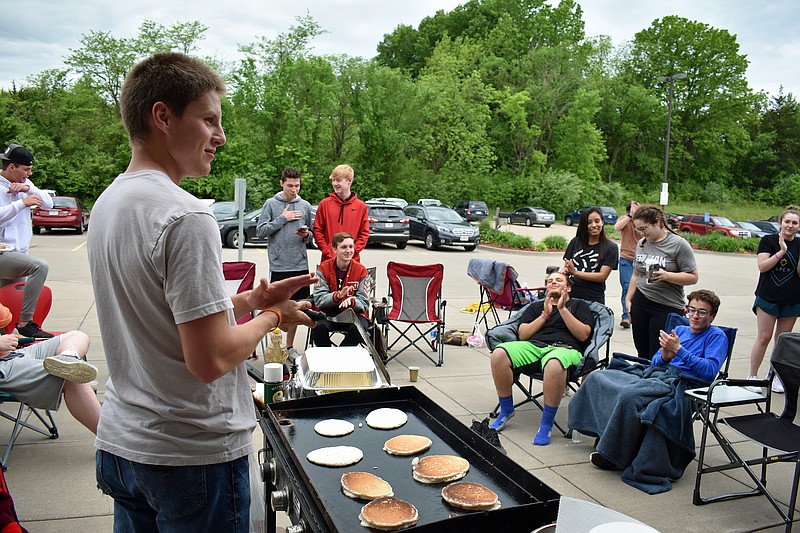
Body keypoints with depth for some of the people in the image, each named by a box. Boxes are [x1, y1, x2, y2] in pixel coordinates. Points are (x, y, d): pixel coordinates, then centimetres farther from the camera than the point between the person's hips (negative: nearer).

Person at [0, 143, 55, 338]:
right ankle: (25, 323, -28)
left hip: (18, 253, 9)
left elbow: (48, 204, 4)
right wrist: (22, 203, -22)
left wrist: (28, 188, -8)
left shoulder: (25, 183, 12)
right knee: (40, 266, -31)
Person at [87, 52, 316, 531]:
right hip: (193, 454, -8)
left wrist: (248, 300, 4)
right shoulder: (185, 217, -23)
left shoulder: (108, 201, 5)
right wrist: (271, 317, -8)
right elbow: (210, 359, -24)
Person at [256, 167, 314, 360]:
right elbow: (261, 231, -4)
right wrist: (282, 218, -10)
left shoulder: (305, 206, 11)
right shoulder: (271, 204, 1)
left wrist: (306, 234, -5)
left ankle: (289, 346, 21)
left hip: (300, 264, 3)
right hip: (279, 265, -3)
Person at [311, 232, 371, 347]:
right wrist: (337, 296, -28)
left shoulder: (361, 271, -2)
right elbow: (319, 300, -8)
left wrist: (351, 301, -28)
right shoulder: (323, 268, -1)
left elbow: (364, 303, -4)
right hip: (328, 312, 0)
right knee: (318, 326, -31)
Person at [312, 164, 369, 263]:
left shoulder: (361, 206, 4)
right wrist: (327, 251, -7)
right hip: (328, 260, 0)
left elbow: (364, 233, 4)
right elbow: (317, 230, 3)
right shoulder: (325, 204, 4)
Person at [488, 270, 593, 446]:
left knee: (554, 365, -43)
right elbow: (522, 335, 15)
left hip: (565, 348, -3)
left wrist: (563, 309, 0)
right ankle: (506, 410, -8)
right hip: (533, 345, 3)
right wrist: (545, 315, 7)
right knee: (499, 354, -28)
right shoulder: (536, 306, 30)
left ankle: (546, 424, -25)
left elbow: (583, 335, 4)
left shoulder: (579, 305, 23)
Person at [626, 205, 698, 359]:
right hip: (640, 303, 5)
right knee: (642, 352, 7)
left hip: (667, 307, -5)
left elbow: (693, 277, -9)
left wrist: (666, 276, -21)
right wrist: (628, 299, 17)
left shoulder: (678, 244, -7)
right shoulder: (642, 243, 11)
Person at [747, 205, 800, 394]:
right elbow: (762, 266, -10)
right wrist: (781, 252, -19)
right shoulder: (768, 240, -1)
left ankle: (776, 376, 18)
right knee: (764, 337, -4)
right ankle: (752, 376, 5)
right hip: (768, 298, -3)